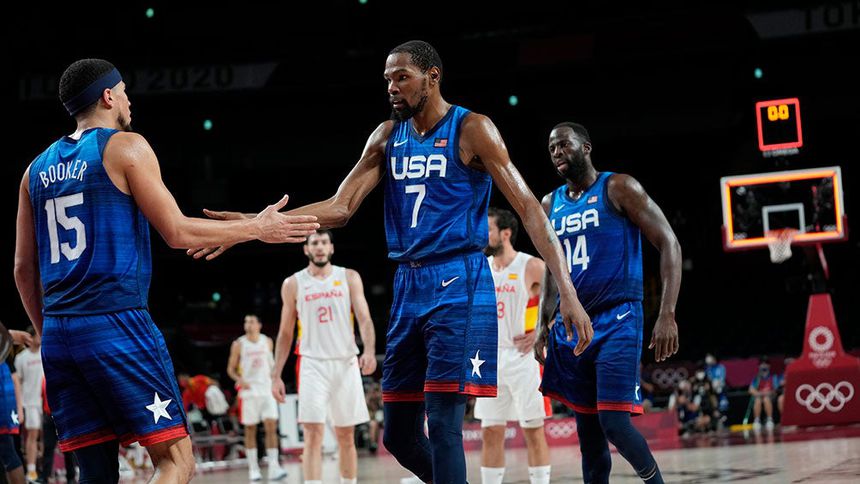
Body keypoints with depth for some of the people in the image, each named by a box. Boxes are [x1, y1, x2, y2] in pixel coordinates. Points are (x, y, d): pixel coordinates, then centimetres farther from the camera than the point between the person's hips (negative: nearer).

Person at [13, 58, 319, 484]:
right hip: (116, 323, -7)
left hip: (58, 335, 7)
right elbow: (178, 232, -6)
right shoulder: (125, 147, -2)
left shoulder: (38, 169, 17)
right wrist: (258, 229, 4)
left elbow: (24, 268, 17)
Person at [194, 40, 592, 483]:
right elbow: (340, 208, 6)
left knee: (442, 421, -15)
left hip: (458, 284, -7)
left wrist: (567, 292, -19)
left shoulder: (471, 130, -6)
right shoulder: (387, 136, 11)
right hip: (408, 285, 7)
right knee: (398, 434, 7)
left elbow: (528, 208, -10)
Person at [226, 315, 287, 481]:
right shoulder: (239, 344, 0)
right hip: (249, 391, -2)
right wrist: (240, 380, -14)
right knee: (250, 430, 2)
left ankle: (273, 467, -11)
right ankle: (253, 469, 10)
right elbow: (231, 369, 3)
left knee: (271, 427, -8)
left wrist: (274, 378, 11)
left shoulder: (267, 341, 7)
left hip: (267, 390, 2)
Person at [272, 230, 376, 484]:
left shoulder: (349, 277, 6)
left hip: (346, 363, 1)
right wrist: (276, 375, 6)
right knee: (313, 434, -12)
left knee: (346, 436, 8)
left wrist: (369, 351, -22)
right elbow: (285, 333, 12)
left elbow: (364, 319, -4)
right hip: (312, 364, -1)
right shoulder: (293, 284, 7)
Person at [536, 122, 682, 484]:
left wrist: (667, 315, -18)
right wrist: (543, 326, 14)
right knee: (588, 430, 6)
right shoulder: (551, 205, 13)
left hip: (617, 321, -6)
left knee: (614, 423, -16)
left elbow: (669, 244, -9)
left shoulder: (618, 188, -5)